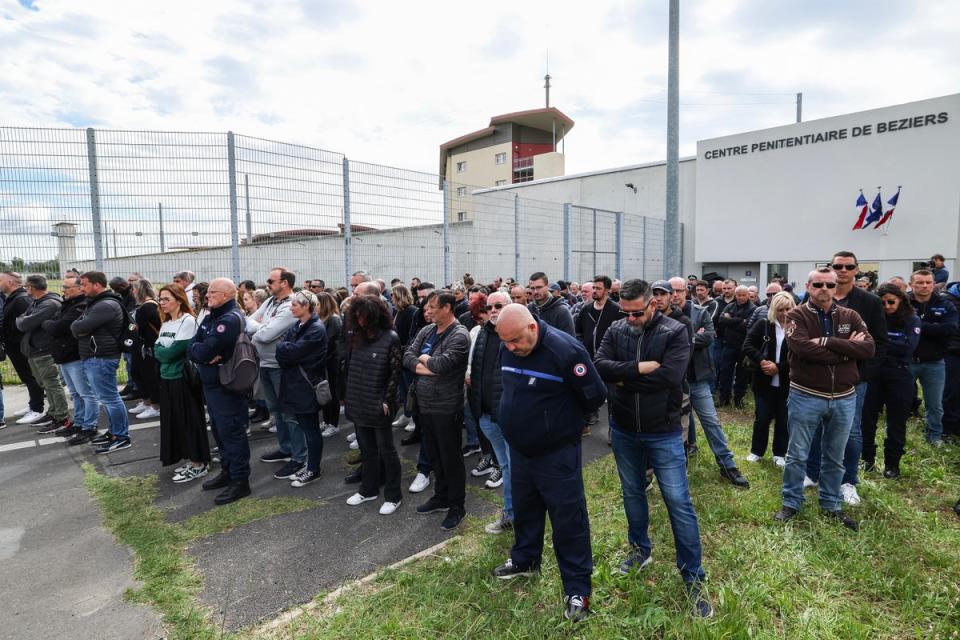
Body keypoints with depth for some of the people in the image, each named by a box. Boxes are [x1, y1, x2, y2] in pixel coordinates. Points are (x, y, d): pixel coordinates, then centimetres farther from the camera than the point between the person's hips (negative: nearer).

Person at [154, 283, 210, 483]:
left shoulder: (188, 321, -13)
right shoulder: (165, 323, 13)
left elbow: (175, 351, -19)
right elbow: (156, 349, 8)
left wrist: (161, 352, -4)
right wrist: (164, 352, -10)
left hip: (184, 377, -8)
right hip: (167, 377, 8)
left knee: (190, 420, -1)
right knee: (173, 420, 12)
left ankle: (199, 463, 9)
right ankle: (190, 459, 23)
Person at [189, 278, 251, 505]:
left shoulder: (230, 319, -20)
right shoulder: (212, 316, 11)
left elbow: (204, 351, -26)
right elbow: (192, 347, 5)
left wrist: (196, 349, -4)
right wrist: (205, 355, -15)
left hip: (226, 386, -10)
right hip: (211, 383, 10)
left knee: (232, 432, -3)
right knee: (219, 430, 18)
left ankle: (240, 481, 7)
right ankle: (227, 471, 33)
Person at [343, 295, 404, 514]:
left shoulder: (390, 338, -12)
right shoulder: (356, 337, 6)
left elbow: (395, 372, -12)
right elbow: (348, 368, 12)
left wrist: (386, 401, -14)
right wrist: (347, 396, 9)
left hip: (378, 405, -6)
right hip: (358, 403, 6)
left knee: (386, 450, 6)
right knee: (366, 449, 18)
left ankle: (393, 495, 19)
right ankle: (369, 489, 34)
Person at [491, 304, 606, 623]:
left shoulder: (565, 350, -24)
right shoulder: (508, 349, -3)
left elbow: (596, 395, -15)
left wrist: (564, 419, -1)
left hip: (558, 453, -6)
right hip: (519, 449, 7)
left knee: (568, 519, 6)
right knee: (524, 509, 23)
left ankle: (577, 589, 22)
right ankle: (525, 560, 46)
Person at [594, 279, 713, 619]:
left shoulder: (675, 332, -13)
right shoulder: (615, 330, -3)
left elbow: (670, 376, -26)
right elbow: (599, 366, -17)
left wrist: (624, 377, -17)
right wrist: (640, 368, -26)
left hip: (663, 432, -3)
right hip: (623, 431, 4)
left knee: (679, 502, 3)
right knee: (632, 493, 20)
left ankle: (693, 577, 19)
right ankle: (640, 549, 42)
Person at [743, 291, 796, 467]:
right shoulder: (763, 324, -1)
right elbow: (747, 346, -4)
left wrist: (778, 367, -18)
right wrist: (761, 361, -18)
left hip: (786, 383, 0)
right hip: (764, 381, 1)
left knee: (783, 419, 11)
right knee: (762, 418, 9)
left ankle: (779, 454, 26)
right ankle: (756, 451, 24)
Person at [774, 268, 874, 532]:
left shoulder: (850, 316, 4)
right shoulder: (797, 316, -8)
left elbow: (868, 348, -12)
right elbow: (802, 347, -25)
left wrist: (826, 342, -21)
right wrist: (846, 349, -17)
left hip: (844, 398, 4)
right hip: (806, 396, -3)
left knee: (835, 458, 17)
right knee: (797, 455, 8)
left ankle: (832, 505, 33)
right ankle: (791, 502, 24)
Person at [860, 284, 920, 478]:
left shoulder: (912, 320, 0)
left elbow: (908, 347, -14)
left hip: (899, 376, -1)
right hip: (874, 373, 1)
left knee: (896, 422, 7)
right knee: (867, 417, 5)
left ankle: (892, 464, 20)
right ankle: (868, 458, 21)